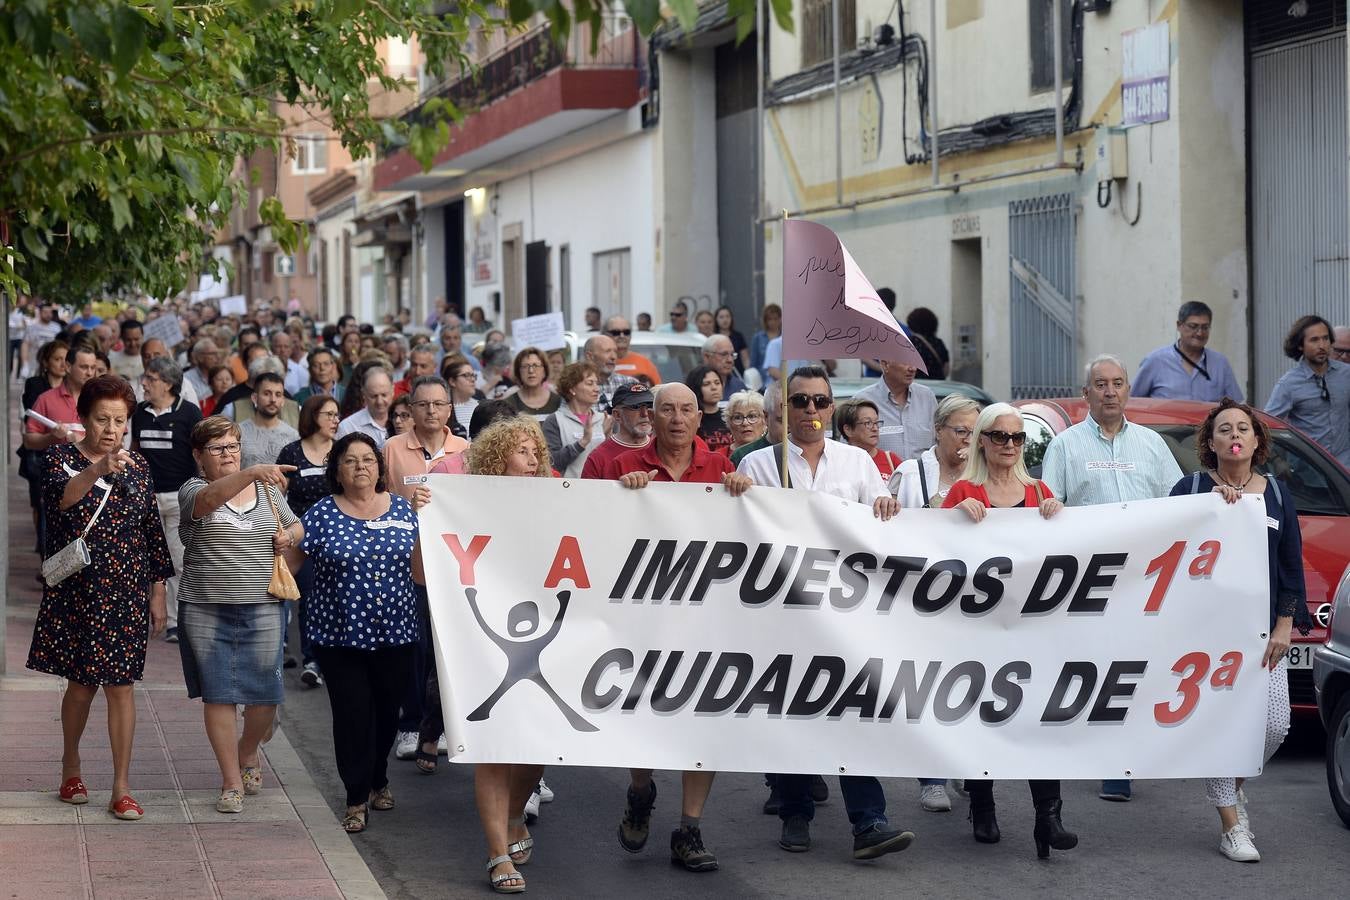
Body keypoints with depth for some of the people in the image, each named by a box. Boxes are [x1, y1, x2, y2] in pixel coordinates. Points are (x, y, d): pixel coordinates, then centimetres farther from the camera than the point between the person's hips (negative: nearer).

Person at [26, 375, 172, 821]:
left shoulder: (137, 468, 6)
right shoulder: (61, 458, -5)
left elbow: (152, 532, 11)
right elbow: (59, 496, -28)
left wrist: (158, 594, 9)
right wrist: (97, 470, -46)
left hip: (126, 593, 2)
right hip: (75, 591, -2)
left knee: (121, 685, 0)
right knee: (81, 683, 6)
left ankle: (122, 789, 4)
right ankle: (71, 764, 30)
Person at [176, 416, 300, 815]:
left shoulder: (267, 490, 10)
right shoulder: (194, 490, -3)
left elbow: (296, 526, 24)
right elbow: (211, 498, -27)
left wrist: (288, 536, -1)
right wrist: (252, 473, -44)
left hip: (263, 609, 3)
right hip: (206, 611, -3)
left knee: (265, 695, 3)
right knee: (218, 695, 1)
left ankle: (248, 753, 34)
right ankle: (232, 782, 11)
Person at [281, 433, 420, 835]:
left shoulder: (403, 510, 4)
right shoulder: (321, 515, -3)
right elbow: (289, 561, -3)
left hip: (395, 632, 3)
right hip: (340, 634, -2)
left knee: (386, 710, 14)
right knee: (352, 714, -3)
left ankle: (379, 781, 35)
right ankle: (357, 798, 8)